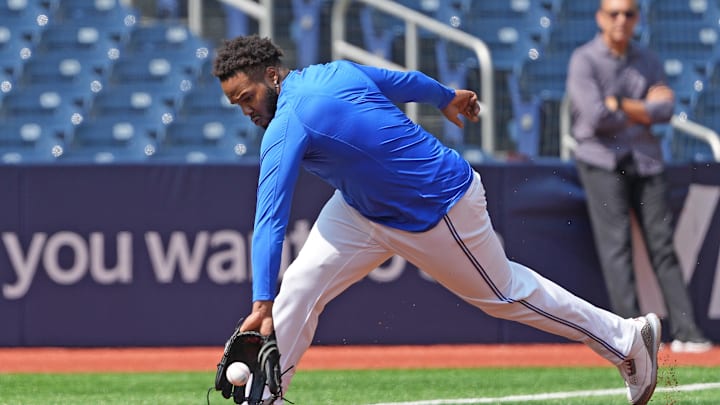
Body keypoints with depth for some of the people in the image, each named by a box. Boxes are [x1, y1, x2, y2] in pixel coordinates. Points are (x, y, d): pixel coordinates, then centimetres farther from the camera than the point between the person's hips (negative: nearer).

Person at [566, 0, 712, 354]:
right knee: (616, 244, -12)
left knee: (663, 244, 1)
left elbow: (665, 111, -2)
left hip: (646, 160, 4)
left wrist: (619, 105, -11)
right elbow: (596, 117, -15)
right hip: (603, 161, -4)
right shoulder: (584, 61, -3)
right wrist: (645, 108, -2)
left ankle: (685, 331, -2)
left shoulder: (649, 61, 12)